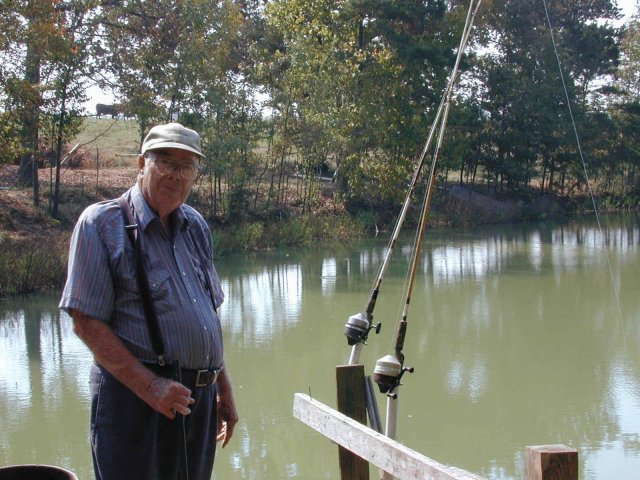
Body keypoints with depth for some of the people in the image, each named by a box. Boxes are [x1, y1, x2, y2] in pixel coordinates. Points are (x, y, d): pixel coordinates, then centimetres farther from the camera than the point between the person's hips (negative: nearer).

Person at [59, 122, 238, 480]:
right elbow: (86, 322, -12)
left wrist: (224, 390, 18)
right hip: (134, 396, -6)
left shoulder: (196, 226, 14)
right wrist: (150, 386, -21)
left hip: (200, 398, 7)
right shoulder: (101, 222, -6)